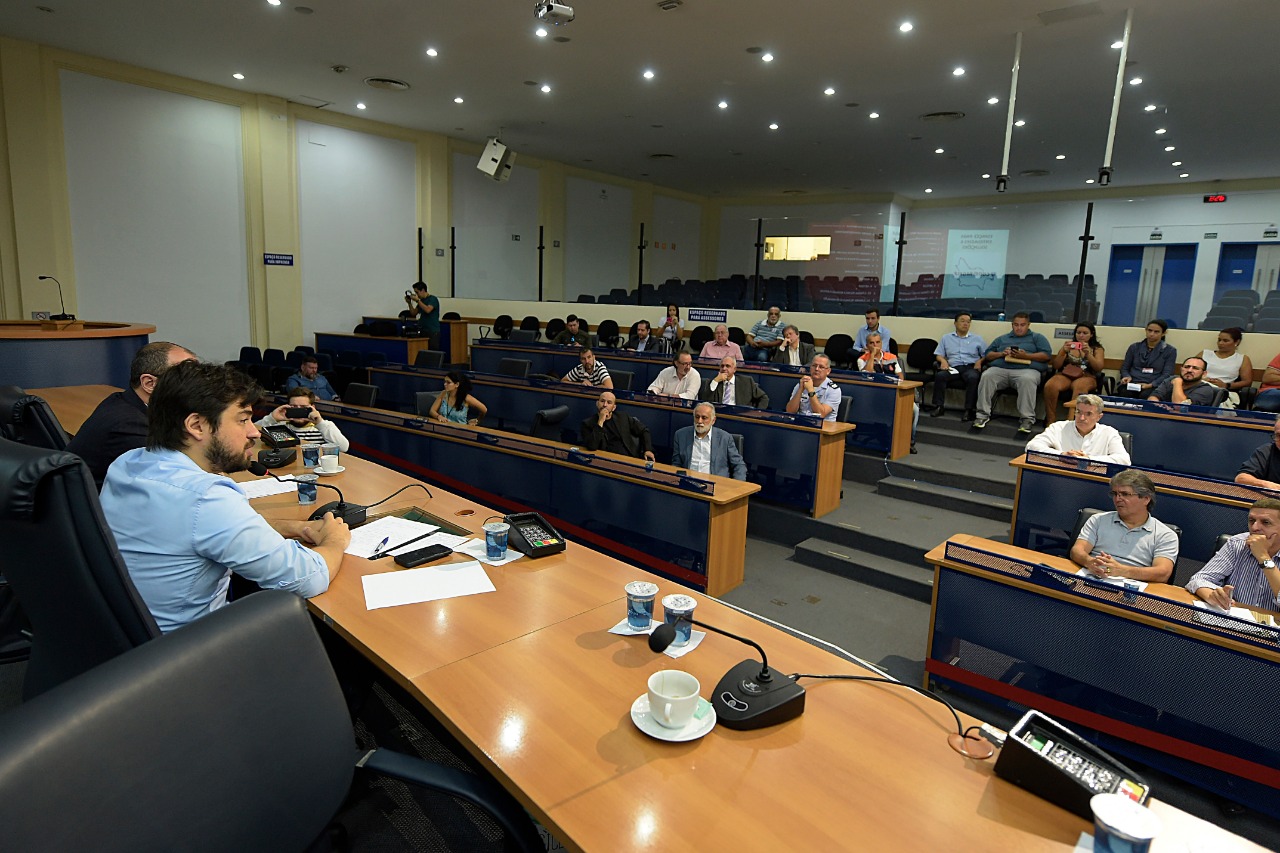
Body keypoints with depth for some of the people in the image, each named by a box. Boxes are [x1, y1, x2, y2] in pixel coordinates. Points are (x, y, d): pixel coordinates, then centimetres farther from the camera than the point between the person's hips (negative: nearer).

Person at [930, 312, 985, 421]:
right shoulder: (946, 338, 23)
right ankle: (939, 407, -28)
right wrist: (943, 361, -5)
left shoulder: (977, 338, 22)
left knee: (973, 378, -36)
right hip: (953, 367, 1)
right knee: (939, 375, -31)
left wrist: (980, 361, -6)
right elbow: (939, 354, 17)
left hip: (970, 367, -1)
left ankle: (970, 410, -34)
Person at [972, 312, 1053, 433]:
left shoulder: (1037, 337, 22)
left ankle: (1027, 419, -36)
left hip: (1026, 369, -2)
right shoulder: (1002, 338, 31)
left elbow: (1046, 355, 7)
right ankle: (983, 414, -29)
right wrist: (1001, 353, 1)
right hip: (999, 368, 2)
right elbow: (988, 355, 22)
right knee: (986, 377, -30)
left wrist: (1025, 356, -8)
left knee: (1027, 380, -38)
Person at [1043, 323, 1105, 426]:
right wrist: (1063, 352, -7)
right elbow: (1055, 366, 10)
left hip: (1086, 377, -1)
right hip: (1065, 375, 1)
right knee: (1049, 386, -36)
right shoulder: (1068, 346, 19)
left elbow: (1099, 368, 2)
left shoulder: (1097, 348, 18)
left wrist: (1088, 353, -12)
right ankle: (1050, 422, -33)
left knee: (1079, 387, -41)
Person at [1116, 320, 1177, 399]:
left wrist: (1150, 385, -14)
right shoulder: (1134, 347, 17)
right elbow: (1124, 368, 21)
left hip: (1153, 386, -1)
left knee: (1145, 395, -38)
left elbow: (1167, 374, 3)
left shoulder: (1170, 350, 10)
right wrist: (1127, 377, -3)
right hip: (1132, 383, 1)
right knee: (1124, 393, -36)